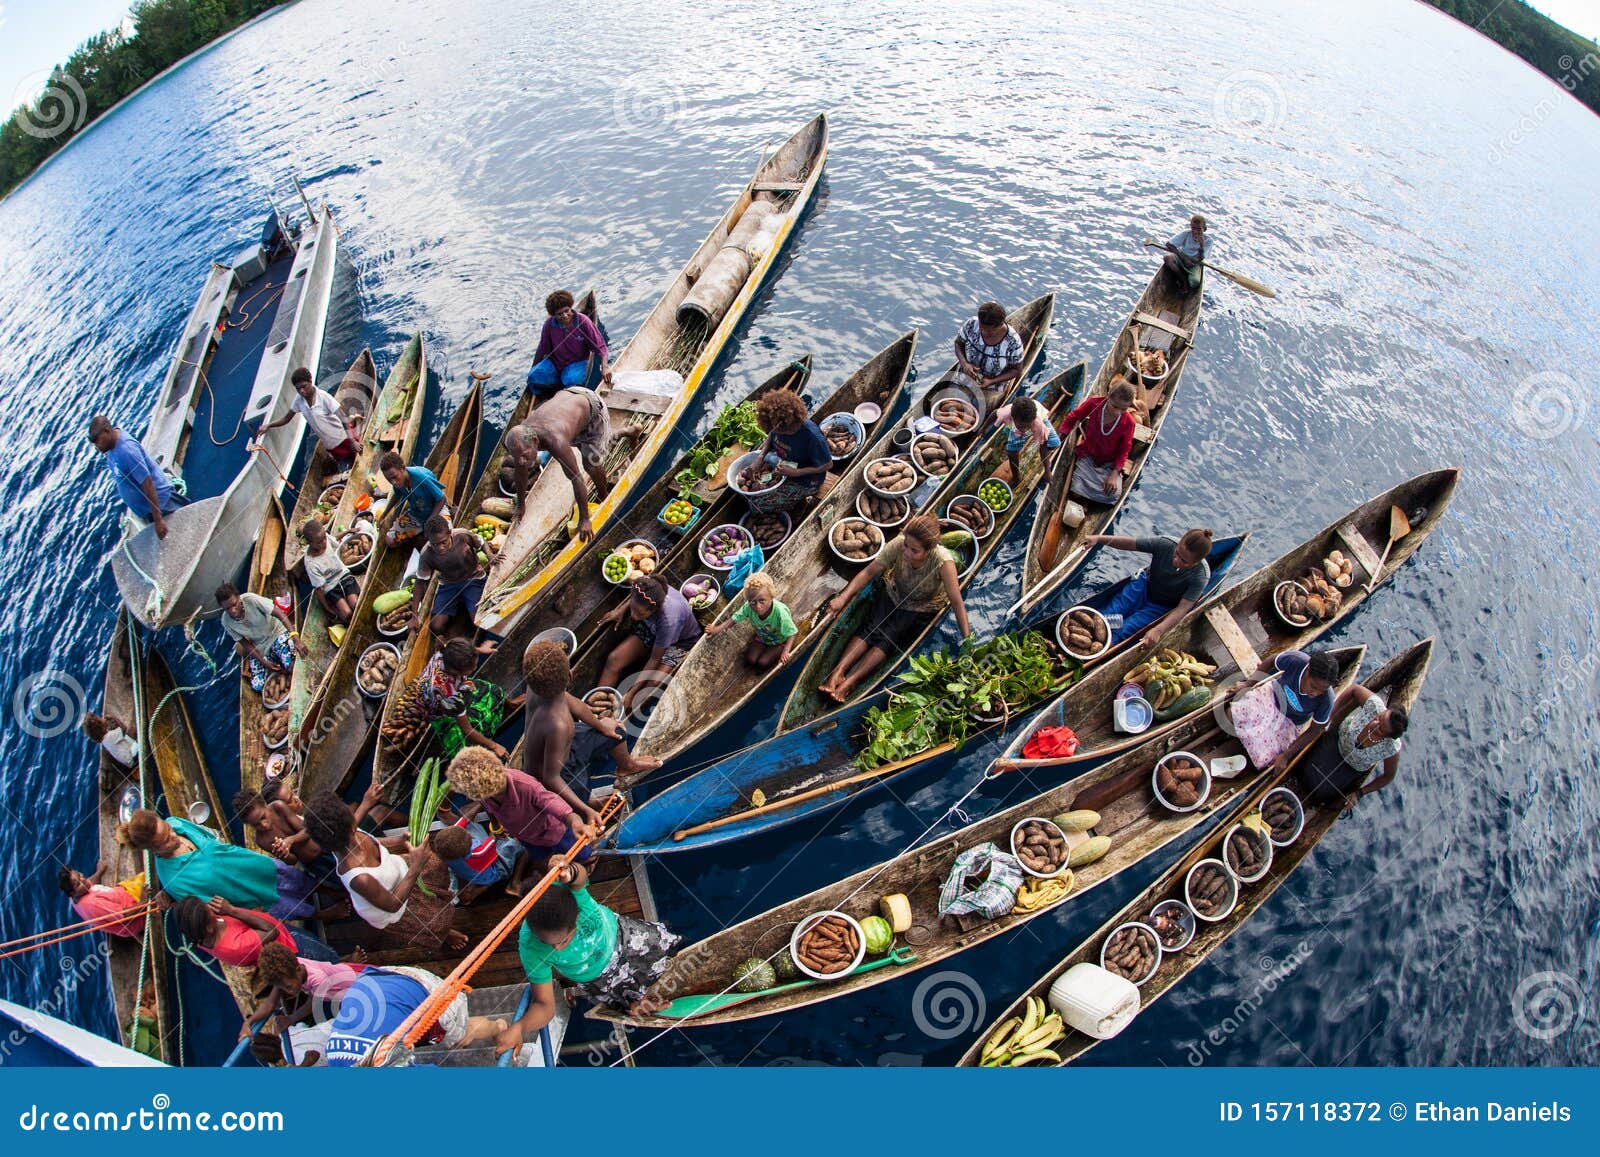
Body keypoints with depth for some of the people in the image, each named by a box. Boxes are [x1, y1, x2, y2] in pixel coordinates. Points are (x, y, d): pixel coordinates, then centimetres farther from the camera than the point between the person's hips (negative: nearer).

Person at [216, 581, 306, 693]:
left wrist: (296, 639, -39)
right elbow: (245, 644, -6)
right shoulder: (226, 622, -16)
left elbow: (280, 614, -30)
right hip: (258, 648, 3)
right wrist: (264, 662, -14)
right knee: (257, 686, -7)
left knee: (291, 665, -30)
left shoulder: (251, 599, -28)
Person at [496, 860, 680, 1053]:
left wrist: (571, 872, -93)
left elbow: (580, 875, -69)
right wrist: (518, 1027, -52)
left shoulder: (566, 890, -44)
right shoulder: (530, 948, -39)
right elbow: (545, 1005, -32)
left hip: (616, 935, 1)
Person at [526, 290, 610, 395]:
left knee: (572, 380, -35)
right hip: (554, 362, 3)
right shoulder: (550, 324, -9)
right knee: (534, 377, -20)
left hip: (577, 362, -3)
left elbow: (600, 347, -15)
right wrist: (533, 370, 10)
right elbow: (542, 350, 4)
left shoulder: (583, 322, -16)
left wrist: (605, 367, -29)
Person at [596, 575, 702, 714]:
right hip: (652, 630, 6)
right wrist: (621, 610, -9)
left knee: (653, 684, -26)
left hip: (681, 641, -6)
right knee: (613, 659, -13)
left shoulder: (669, 619, -42)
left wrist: (631, 694, -24)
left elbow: (655, 659, -28)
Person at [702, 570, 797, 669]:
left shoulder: (780, 612, -41)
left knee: (762, 663, -16)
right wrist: (717, 629, -25)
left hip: (780, 642, -4)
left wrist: (786, 651, -47)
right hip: (762, 638, 4)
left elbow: (792, 633, -34)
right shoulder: (748, 607, -30)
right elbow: (735, 618, -16)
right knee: (750, 660, -8)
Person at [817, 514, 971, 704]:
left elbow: (956, 601, -31)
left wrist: (967, 639, -33)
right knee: (871, 630, -19)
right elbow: (869, 571, -19)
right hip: (893, 594, 3)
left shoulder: (942, 561, -36)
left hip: (922, 608, -3)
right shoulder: (899, 545, -28)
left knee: (888, 640, -20)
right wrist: (843, 597, -26)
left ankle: (849, 682, -28)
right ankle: (837, 673, -27)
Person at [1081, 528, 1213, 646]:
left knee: (1119, 634, -20)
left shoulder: (1200, 577, -28)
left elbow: (1183, 608, -31)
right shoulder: (1165, 543, -24)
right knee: (1105, 616, -17)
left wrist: (1158, 630, -45)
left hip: (1162, 607, -3)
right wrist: (1098, 538, -35)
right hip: (1144, 586, 3)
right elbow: (1129, 542, -21)